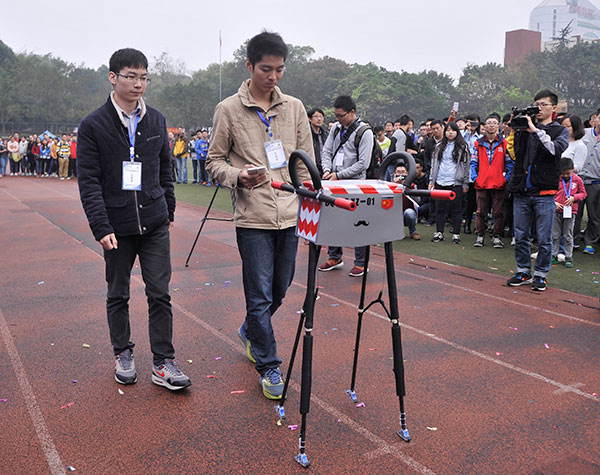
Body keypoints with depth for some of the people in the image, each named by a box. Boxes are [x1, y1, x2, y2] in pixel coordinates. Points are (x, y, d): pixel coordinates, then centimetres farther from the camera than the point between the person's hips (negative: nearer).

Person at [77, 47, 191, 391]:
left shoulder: (157, 120, 8)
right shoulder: (93, 126, -3)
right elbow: (88, 182, -7)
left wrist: (169, 213, 15)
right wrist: (101, 227, -15)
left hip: (154, 223, 2)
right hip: (117, 226, -2)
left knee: (160, 294, 1)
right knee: (118, 295, 12)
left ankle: (163, 363, 10)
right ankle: (123, 354, 30)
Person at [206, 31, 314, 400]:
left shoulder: (295, 107, 9)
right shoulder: (229, 109, 0)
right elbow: (214, 161, 4)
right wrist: (239, 177, -16)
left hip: (290, 214, 4)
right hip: (253, 217, -4)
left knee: (280, 289, 15)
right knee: (260, 295, -1)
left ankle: (250, 331, 44)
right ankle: (269, 366, 16)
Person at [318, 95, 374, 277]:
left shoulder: (365, 132, -10)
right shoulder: (336, 128, 10)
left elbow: (363, 163, -14)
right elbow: (326, 151, 13)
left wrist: (339, 175, -15)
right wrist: (327, 170, -6)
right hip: (335, 183, 6)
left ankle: (361, 263, 10)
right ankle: (335, 257, 27)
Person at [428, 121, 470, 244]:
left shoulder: (462, 147, 2)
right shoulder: (439, 146, 12)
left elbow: (466, 165, 1)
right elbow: (434, 163, 13)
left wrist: (465, 183, -4)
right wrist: (431, 180, 7)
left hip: (456, 183, -3)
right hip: (440, 182, 3)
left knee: (455, 208, 1)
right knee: (440, 208, 5)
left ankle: (456, 234, 8)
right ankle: (439, 232, 13)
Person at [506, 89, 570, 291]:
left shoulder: (560, 131, 7)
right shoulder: (525, 128, 12)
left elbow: (557, 149, -14)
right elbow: (515, 153, 4)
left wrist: (536, 130, -18)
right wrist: (517, 128, -6)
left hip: (544, 193, -2)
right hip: (522, 191, 3)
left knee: (544, 239, 2)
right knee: (520, 236, 9)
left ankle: (540, 275, 15)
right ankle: (523, 272, 22)